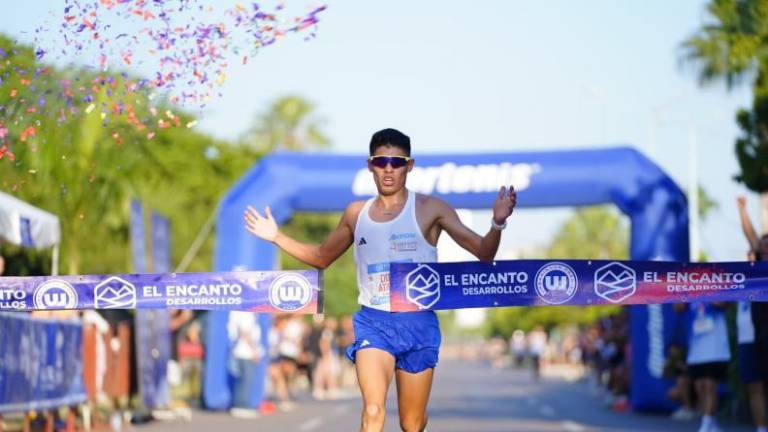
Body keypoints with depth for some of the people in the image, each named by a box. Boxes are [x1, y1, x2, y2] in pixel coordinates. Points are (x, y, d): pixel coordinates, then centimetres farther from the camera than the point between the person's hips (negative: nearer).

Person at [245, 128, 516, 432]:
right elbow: (322, 257, 24)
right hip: (373, 323, 1)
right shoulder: (356, 214, 7)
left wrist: (497, 224, -26)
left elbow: (484, 253, -6)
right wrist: (276, 237, 15)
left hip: (417, 324, -1)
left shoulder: (429, 209, -3)